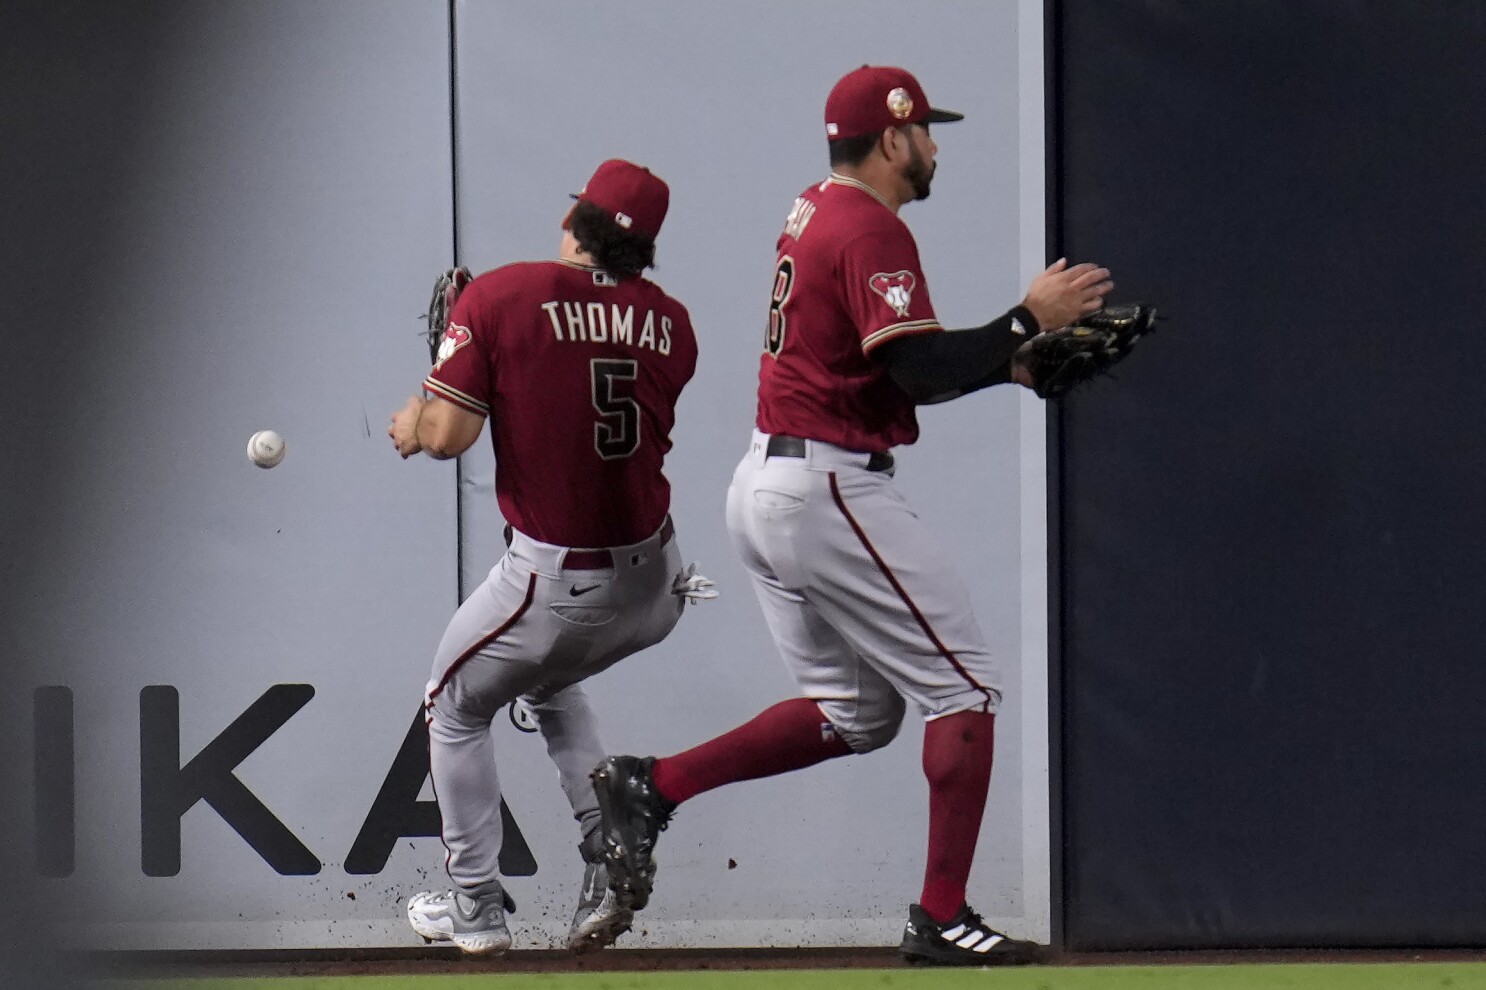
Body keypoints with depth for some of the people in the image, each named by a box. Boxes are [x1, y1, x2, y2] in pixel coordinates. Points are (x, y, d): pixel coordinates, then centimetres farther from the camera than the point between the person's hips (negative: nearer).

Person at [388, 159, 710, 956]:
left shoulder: (498, 295, -11)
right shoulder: (670, 323, 1)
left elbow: (448, 436, -14)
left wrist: (412, 422, 9)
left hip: (558, 583, -5)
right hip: (654, 583, 5)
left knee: (456, 710, 21)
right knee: (548, 681, 33)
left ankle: (476, 909, 23)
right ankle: (608, 865, 18)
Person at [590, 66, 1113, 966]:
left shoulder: (815, 215, 17)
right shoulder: (873, 231, -14)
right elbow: (921, 371, -24)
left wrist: (1011, 366, 13)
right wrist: (1028, 319, -16)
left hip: (766, 486, 10)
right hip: (831, 491, -10)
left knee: (856, 711, 15)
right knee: (964, 685, -2)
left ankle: (651, 785, 6)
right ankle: (942, 918, -3)